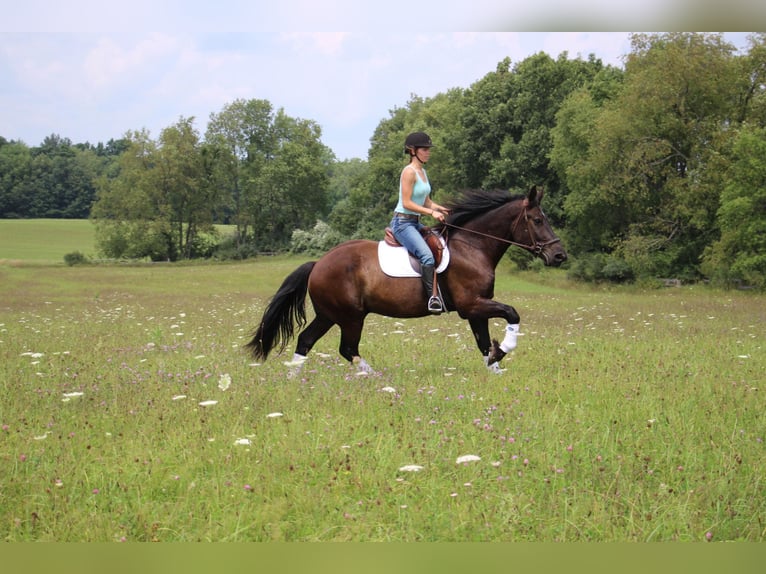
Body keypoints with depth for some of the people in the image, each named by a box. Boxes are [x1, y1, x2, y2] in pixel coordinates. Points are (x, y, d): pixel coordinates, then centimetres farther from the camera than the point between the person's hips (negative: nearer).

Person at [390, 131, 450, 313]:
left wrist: (440, 209, 0)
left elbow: (426, 201, 19)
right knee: (427, 256, -26)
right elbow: (407, 203, -19)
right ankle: (433, 298, -28)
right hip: (403, 222, -10)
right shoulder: (409, 172, -13)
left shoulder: (422, 172, 15)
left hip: (416, 223, 10)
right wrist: (431, 212, -21)